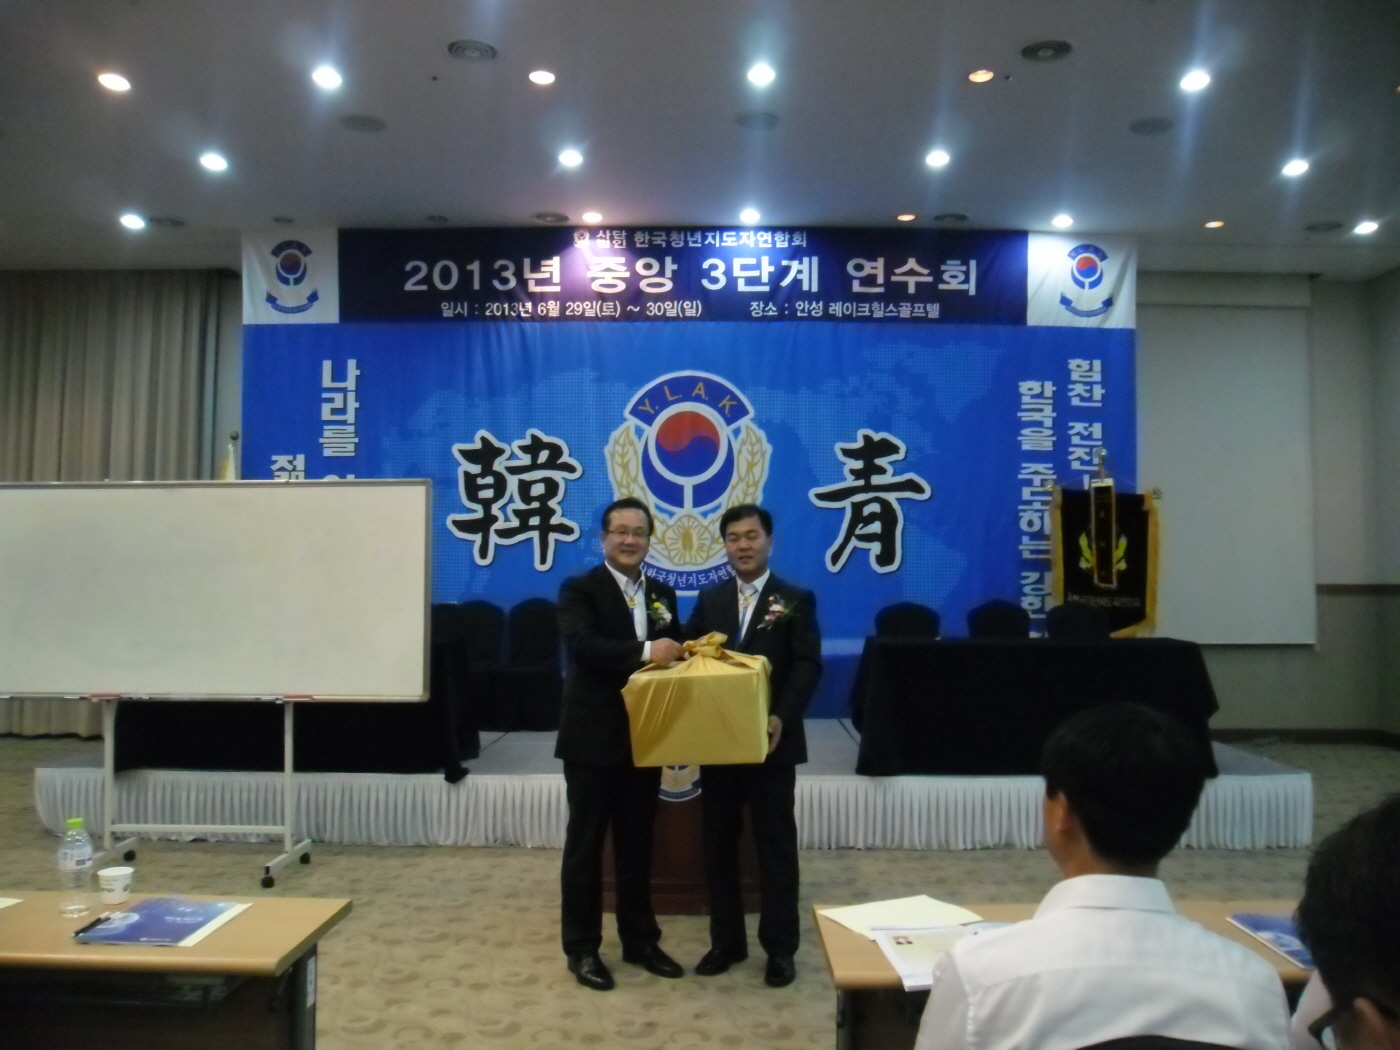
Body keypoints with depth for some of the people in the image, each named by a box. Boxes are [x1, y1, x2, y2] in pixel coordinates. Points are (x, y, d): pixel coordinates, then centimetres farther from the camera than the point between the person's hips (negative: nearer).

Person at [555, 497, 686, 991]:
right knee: (585, 844, 7)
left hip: (644, 738, 5)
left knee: (638, 844, 16)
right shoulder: (579, 589, -7)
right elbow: (581, 644, -24)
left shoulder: (662, 594, 11)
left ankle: (640, 940, 29)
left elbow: (671, 654, 11)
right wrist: (643, 651, -33)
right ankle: (581, 948, 19)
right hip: (593, 738, -5)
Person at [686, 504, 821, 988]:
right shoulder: (709, 600, 10)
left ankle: (780, 947, 19)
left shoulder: (796, 600, -1)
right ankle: (726, 940, 25)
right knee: (718, 842, 11)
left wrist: (782, 716, -23)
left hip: (770, 741, -3)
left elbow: (808, 665, -10)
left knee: (776, 844, 6)